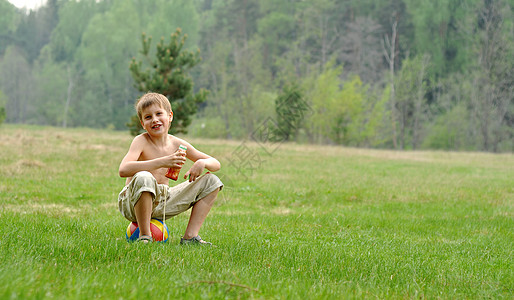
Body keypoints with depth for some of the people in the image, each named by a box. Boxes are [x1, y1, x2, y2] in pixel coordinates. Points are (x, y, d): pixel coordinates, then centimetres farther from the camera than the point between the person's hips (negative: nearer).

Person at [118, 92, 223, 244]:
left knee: (211, 181, 4)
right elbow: (123, 170, -33)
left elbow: (216, 164, 7)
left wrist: (202, 163, -18)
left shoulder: (177, 144, 2)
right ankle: (144, 236, -21)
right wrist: (163, 162, -38)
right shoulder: (141, 141, -13)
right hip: (134, 202, -6)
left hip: (163, 203, 6)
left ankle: (190, 236, -2)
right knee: (144, 178, -39)